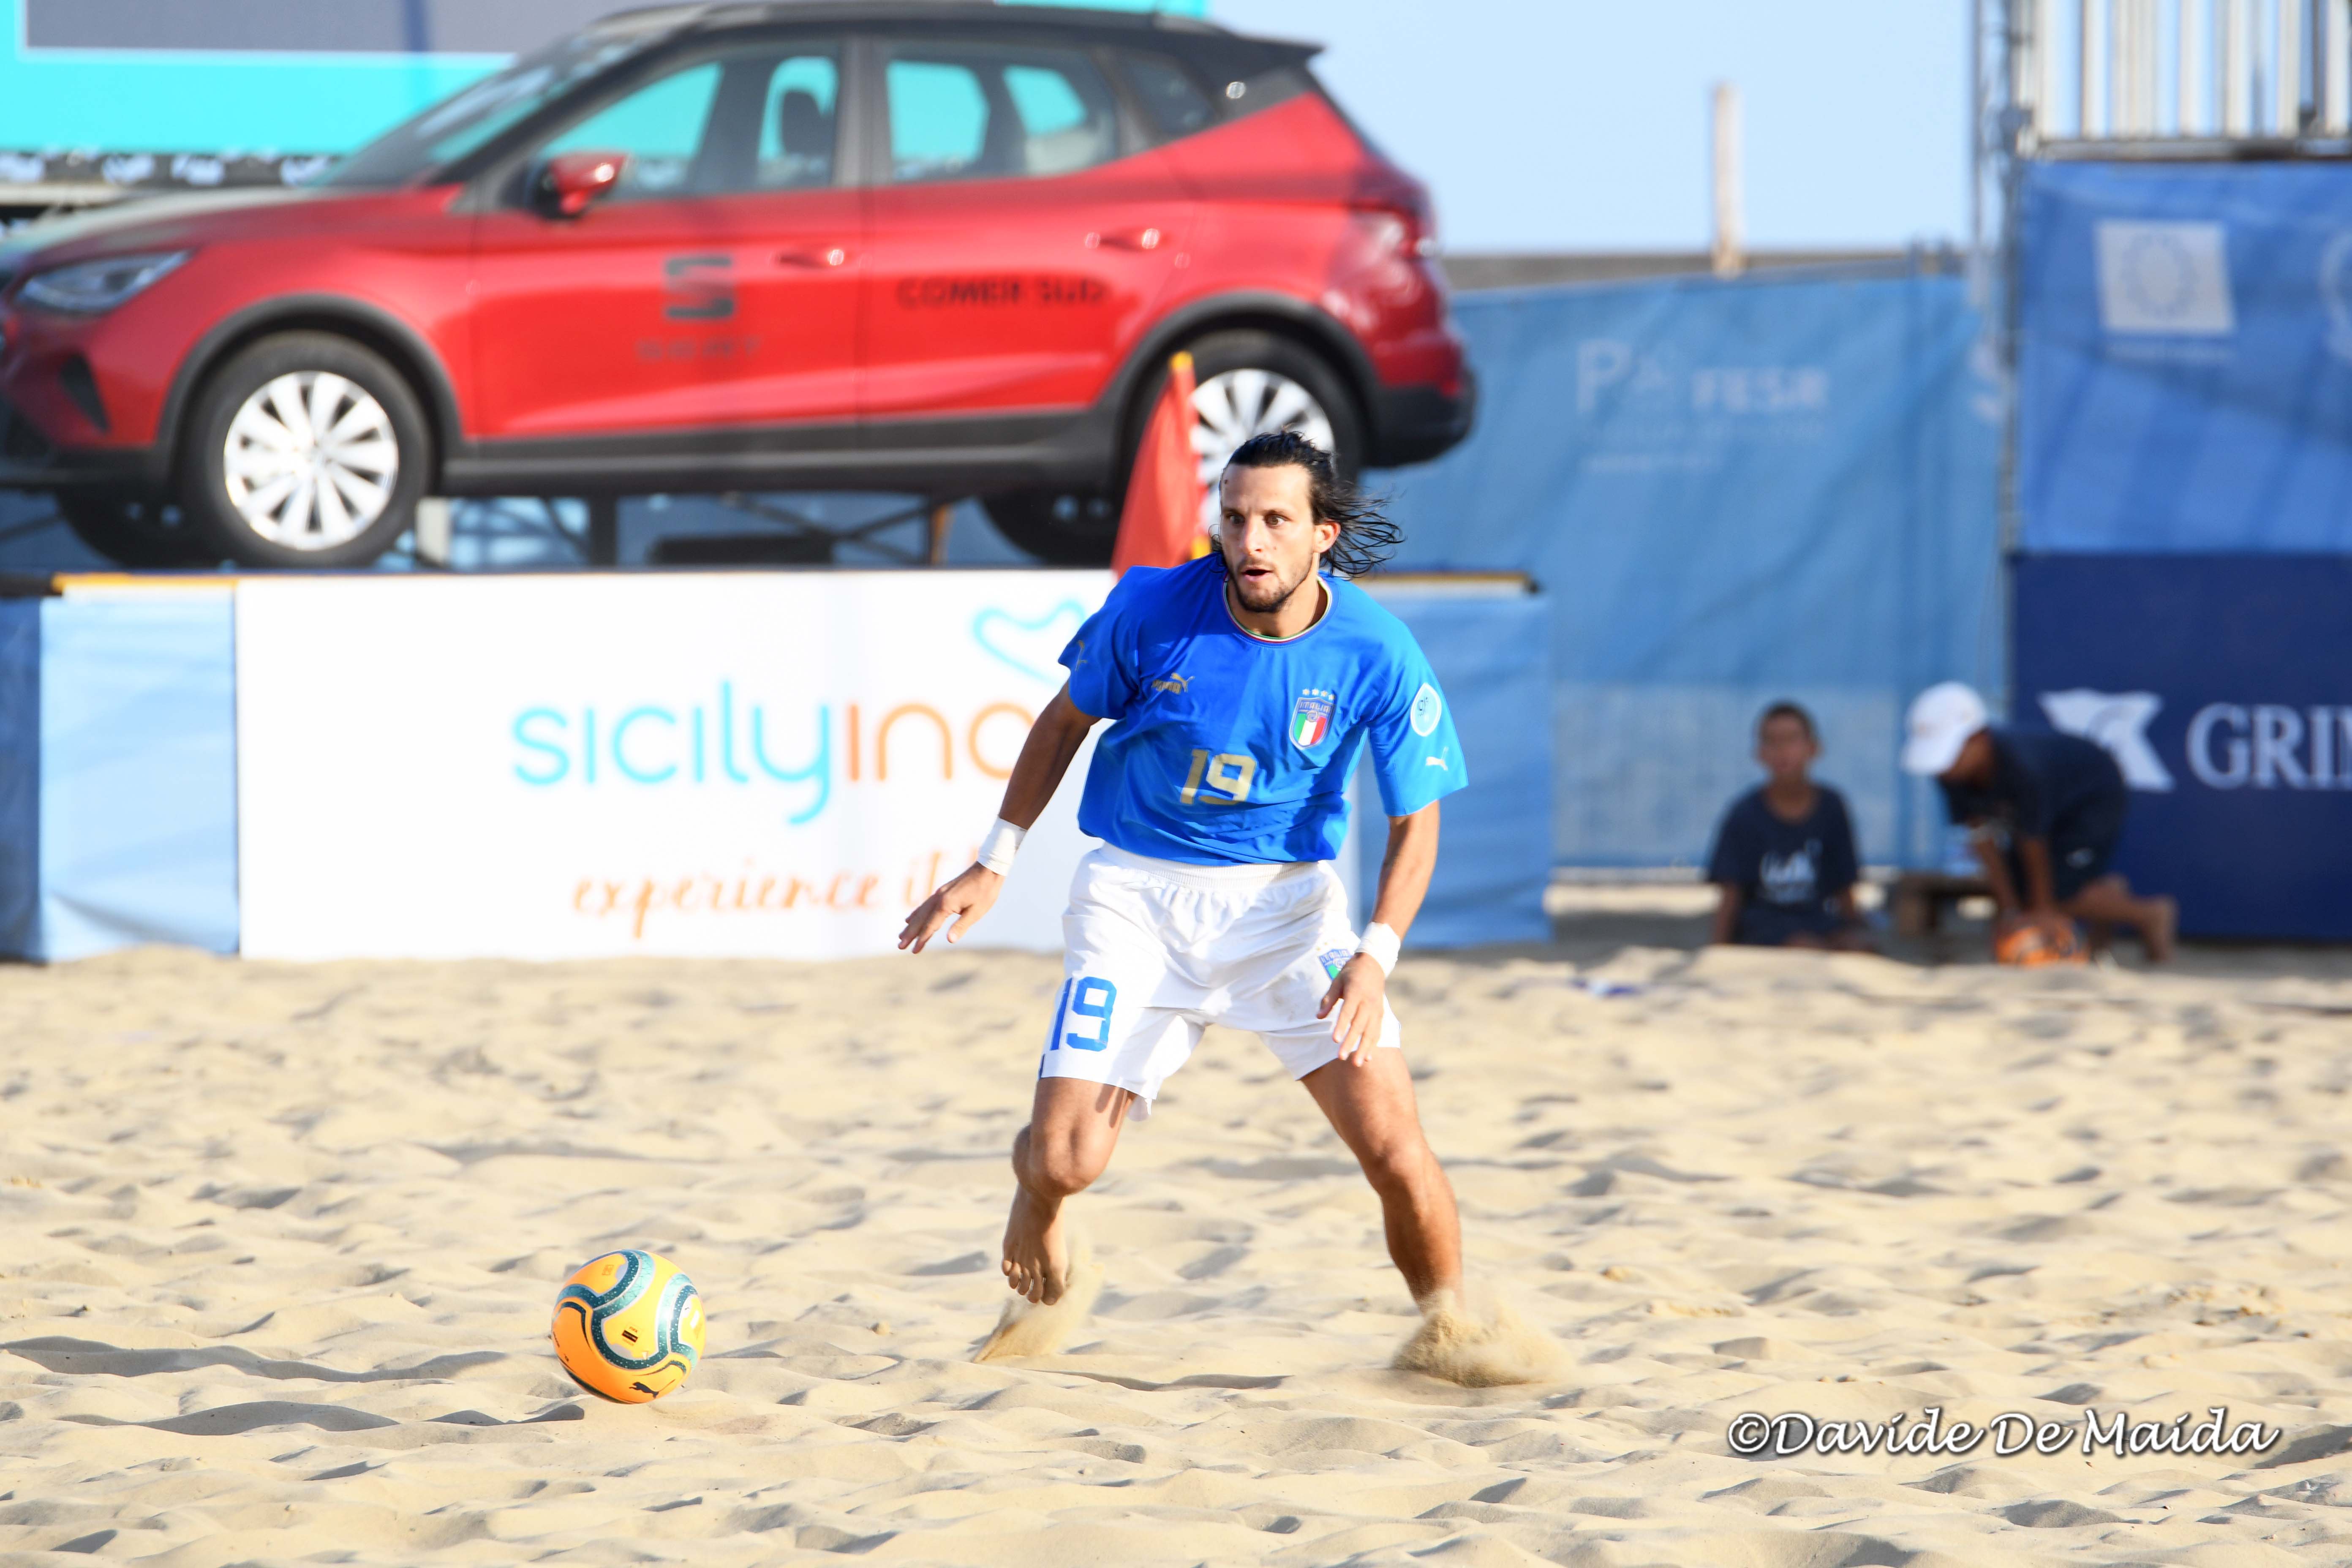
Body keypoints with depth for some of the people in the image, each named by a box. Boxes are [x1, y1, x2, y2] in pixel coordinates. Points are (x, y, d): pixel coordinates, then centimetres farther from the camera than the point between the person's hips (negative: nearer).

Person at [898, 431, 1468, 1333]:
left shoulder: (1376, 654, -14)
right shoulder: (1152, 610, -14)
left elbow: (1414, 824, -7)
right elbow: (1065, 722, 5)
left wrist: (1375, 956, -22)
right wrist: (994, 864, 5)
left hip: (1286, 899, 0)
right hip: (1137, 895, 0)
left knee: (1392, 1145, -15)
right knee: (1067, 1161, -12)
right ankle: (1036, 1181, 27)